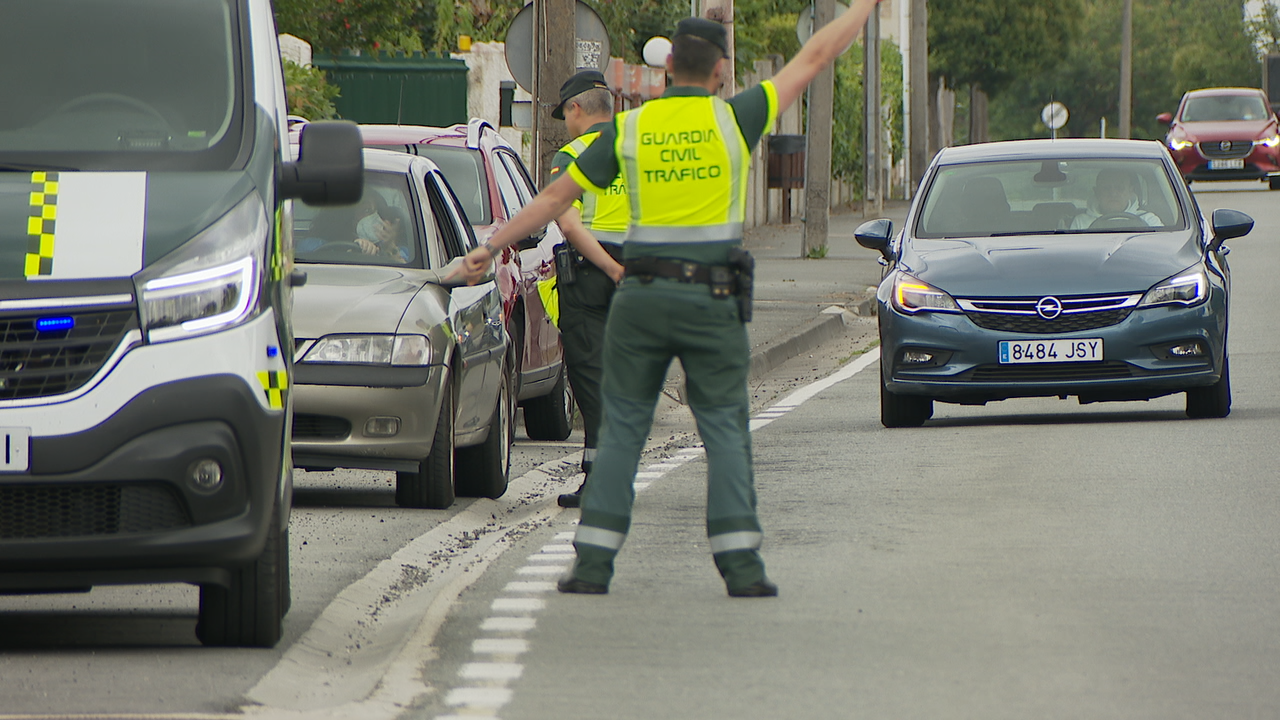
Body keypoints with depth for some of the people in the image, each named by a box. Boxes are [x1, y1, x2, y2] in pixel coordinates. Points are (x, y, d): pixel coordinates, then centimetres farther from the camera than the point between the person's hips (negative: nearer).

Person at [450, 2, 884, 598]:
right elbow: (815, 57, 7)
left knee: (621, 431, 7)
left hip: (641, 297, 2)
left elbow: (555, 197, 6)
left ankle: (593, 564, 1)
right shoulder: (733, 119, -2)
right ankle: (740, 565, -4)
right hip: (712, 300, -1)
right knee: (725, 432, 4)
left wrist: (491, 247, 13)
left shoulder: (628, 128, 3)